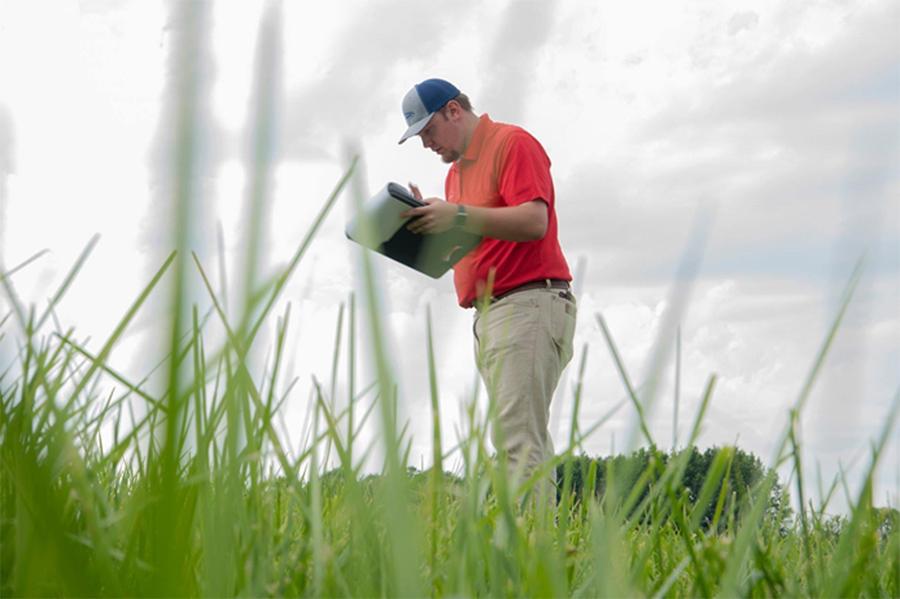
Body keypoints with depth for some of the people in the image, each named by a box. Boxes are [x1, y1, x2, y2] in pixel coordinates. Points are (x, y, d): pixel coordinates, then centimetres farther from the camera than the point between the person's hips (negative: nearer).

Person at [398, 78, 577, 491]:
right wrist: (430, 216, 9)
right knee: (515, 439, 5)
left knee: (518, 438, -18)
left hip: (528, 305, -10)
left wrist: (459, 216, -23)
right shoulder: (456, 170, 24)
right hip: (488, 314, 10)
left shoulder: (513, 143, -3)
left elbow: (534, 221, -17)